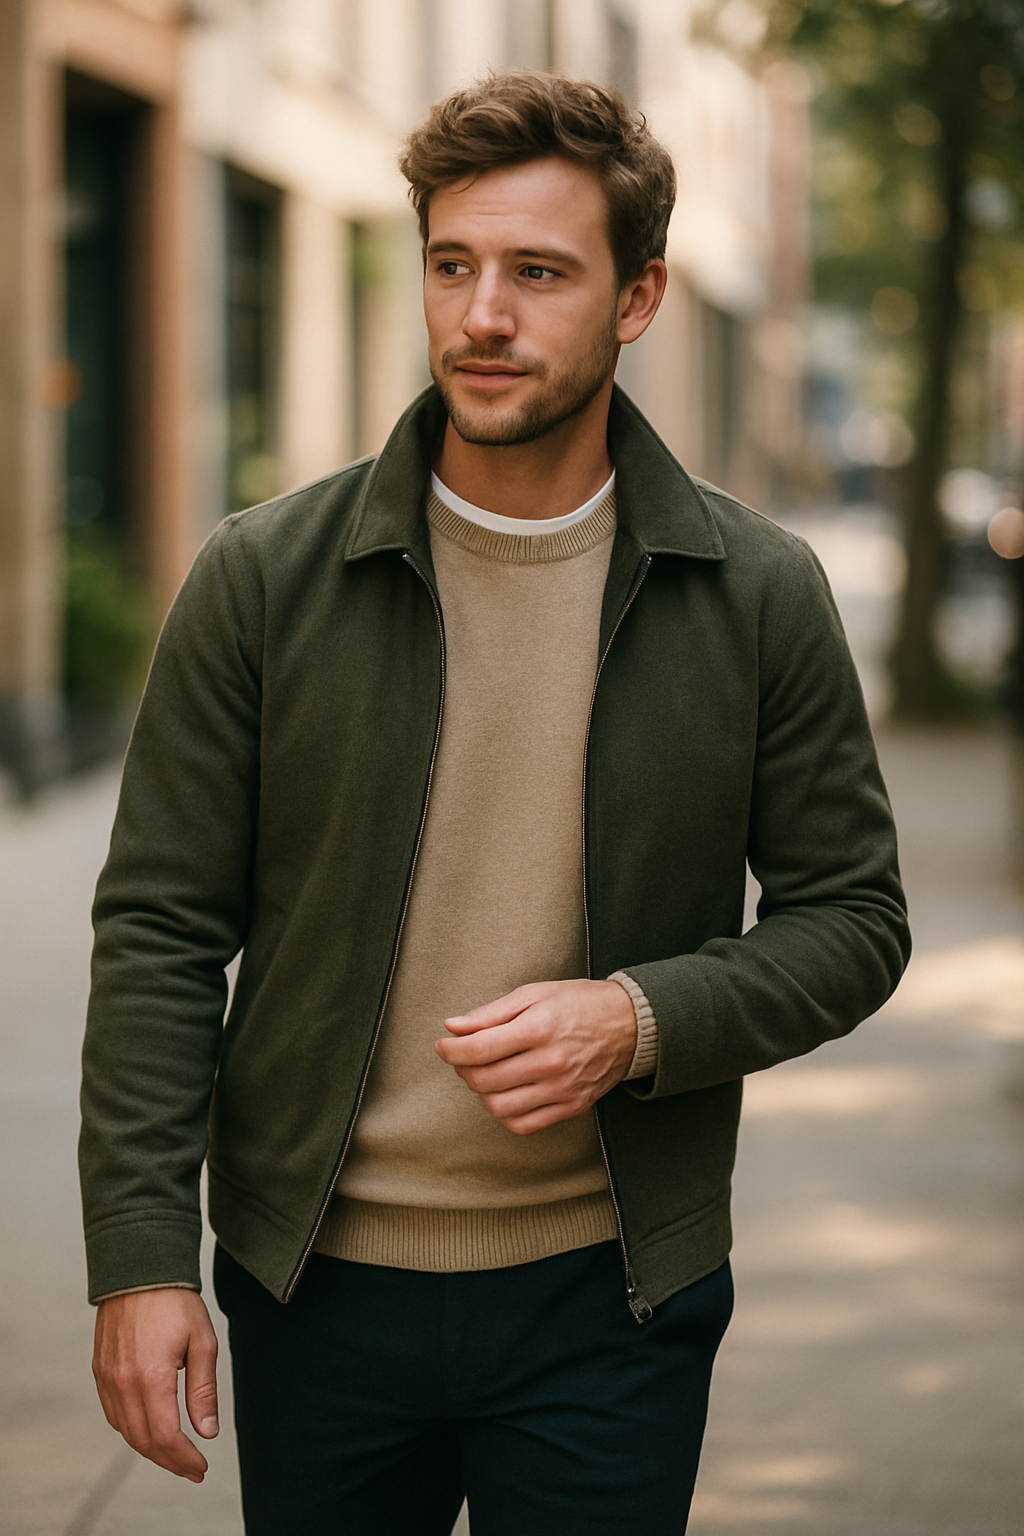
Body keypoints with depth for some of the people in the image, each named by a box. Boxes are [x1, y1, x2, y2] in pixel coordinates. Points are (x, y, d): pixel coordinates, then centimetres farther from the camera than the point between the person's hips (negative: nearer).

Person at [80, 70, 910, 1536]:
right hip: (318, 1289, 1)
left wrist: (639, 1020, -15)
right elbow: (161, 932, -2)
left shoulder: (759, 595, -3)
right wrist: (141, 1256, -8)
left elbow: (853, 917, 3)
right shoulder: (265, 578, -4)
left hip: (611, 1299, 0)